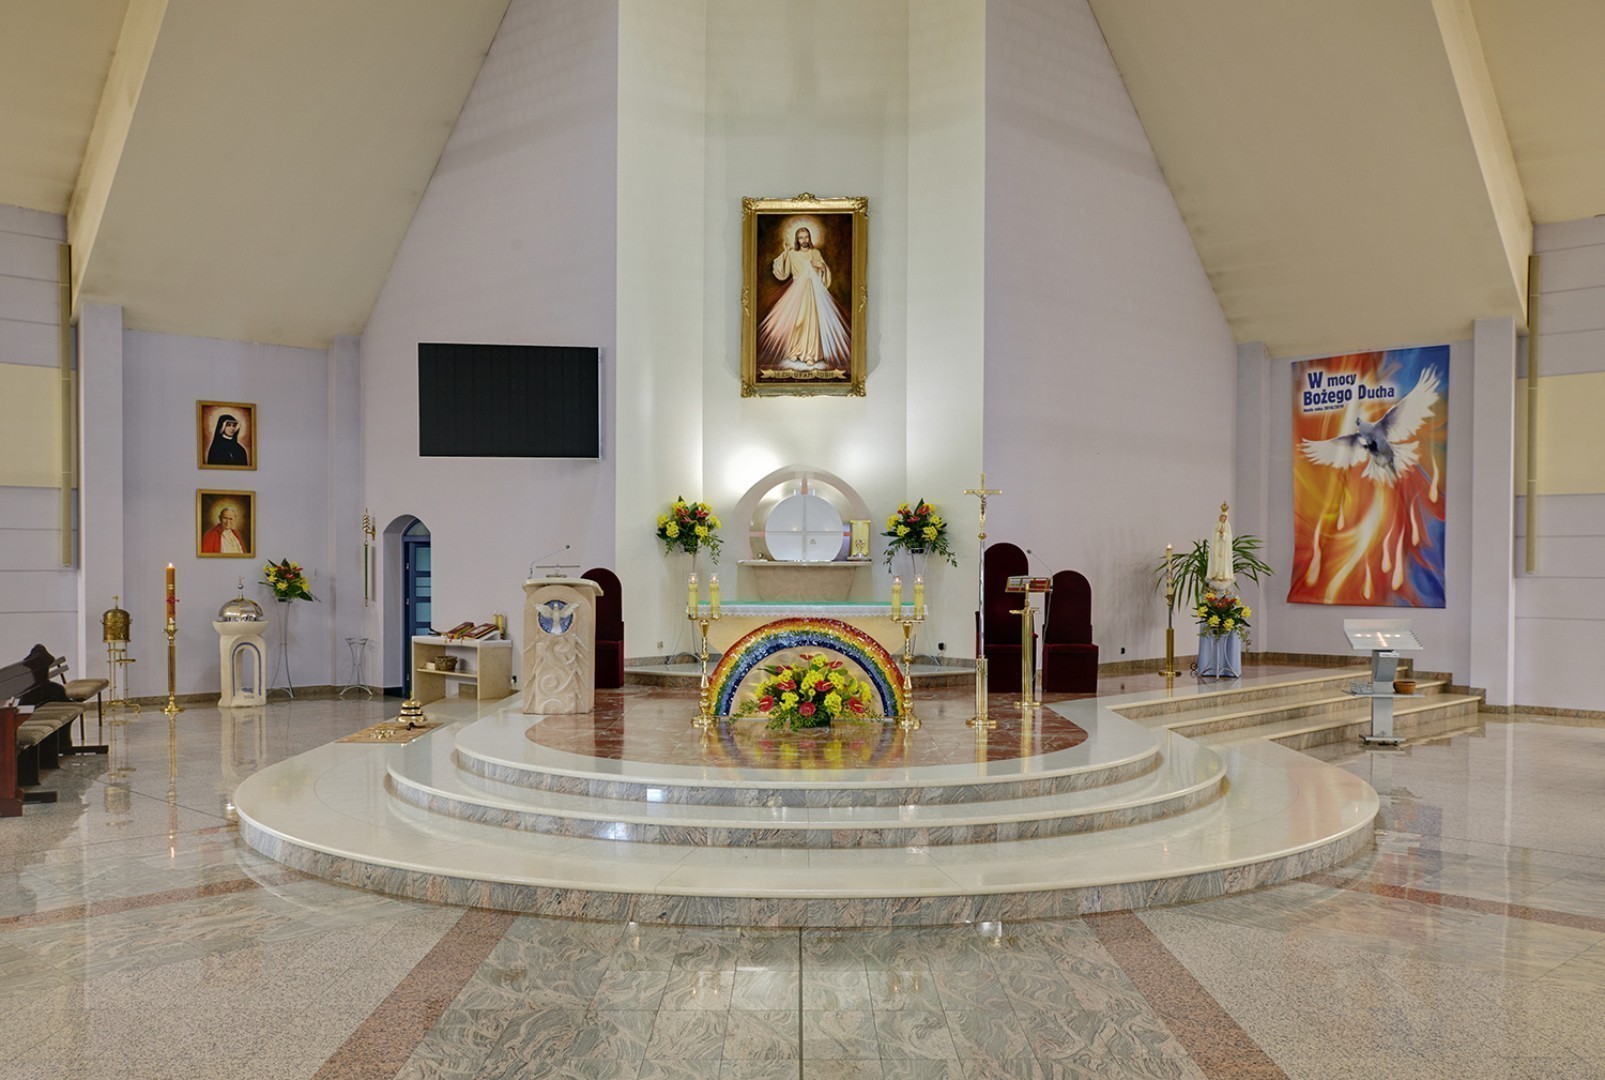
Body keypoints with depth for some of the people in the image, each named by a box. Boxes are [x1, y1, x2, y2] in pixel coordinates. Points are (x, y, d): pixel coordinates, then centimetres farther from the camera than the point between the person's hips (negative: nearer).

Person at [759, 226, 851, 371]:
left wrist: (822, 266, -7)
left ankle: (811, 353, -2)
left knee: (813, 320, -7)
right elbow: (781, 272, -4)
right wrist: (784, 253, -10)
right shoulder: (792, 254, 4)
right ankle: (795, 351, 7)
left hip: (815, 291, 1)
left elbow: (825, 273, 15)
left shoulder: (816, 253, 11)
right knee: (796, 321, -6)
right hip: (798, 292, -1)